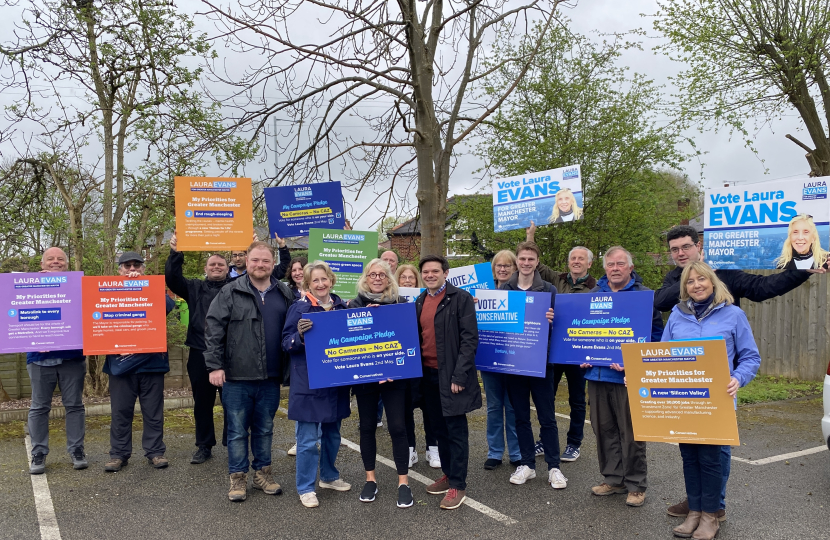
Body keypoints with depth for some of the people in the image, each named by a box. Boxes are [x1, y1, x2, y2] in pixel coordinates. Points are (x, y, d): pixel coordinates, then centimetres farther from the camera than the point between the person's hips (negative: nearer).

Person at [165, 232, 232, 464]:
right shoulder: (195, 288, 11)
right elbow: (171, 278, 0)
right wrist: (175, 254, -13)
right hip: (200, 354, 2)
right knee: (202, 402, 12)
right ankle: (204, 446, 25)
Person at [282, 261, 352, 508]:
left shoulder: (341, 306, 6)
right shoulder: (299, 308, -8)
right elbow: (286, 343, -7)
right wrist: (300, 334, -27)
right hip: (308, 383, -5)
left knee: (332, 433, 18)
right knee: (308, 439, 0)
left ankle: (329, 476, 36)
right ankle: (305, 488, 15)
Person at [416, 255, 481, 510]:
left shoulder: (461, 298, -10)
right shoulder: (420, 301, 10)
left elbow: (470, 338, -14)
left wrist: (459, 376, -18)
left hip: (451, 375, -6)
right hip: (428, 374, 6)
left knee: (456, 430, 2)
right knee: (439, 428, 15)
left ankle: (458, 485, 12)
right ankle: (448, 475, 29)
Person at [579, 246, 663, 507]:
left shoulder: (644, 295, -3)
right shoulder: (593, 294, 12)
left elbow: (656, 334, -7)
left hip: (628, 376, -5)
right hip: (596, 372, 5)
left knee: (631, 432, 3)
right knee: (604, 429, 13)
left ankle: (636, 485, 17)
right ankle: (613, 479, 27)